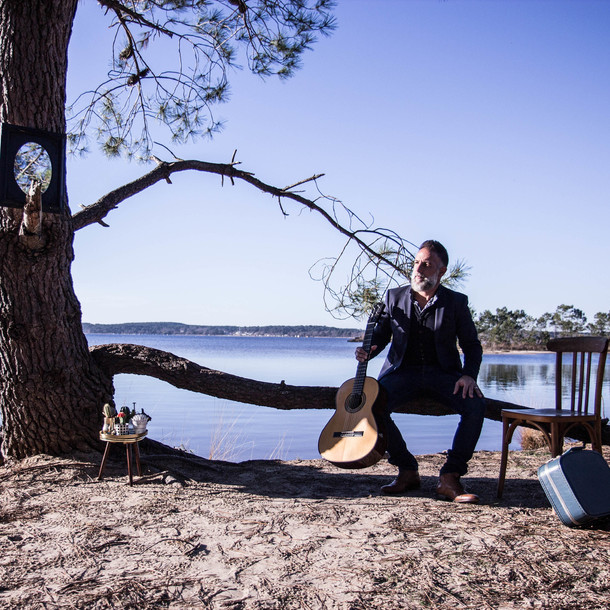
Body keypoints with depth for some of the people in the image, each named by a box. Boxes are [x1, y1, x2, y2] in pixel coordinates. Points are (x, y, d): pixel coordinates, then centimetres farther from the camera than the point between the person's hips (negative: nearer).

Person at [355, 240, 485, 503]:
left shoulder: (456, 302, 4)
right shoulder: (394, 297, 9)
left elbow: (472, 345, 6)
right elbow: (381, 335, 13)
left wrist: (469, 375, -14)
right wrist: (367, 351, -10)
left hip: (443, 373, -1)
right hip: (404, 371, 1)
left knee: (476, 405, -29)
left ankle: (450, 478, -16)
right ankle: (407, 470, -9)